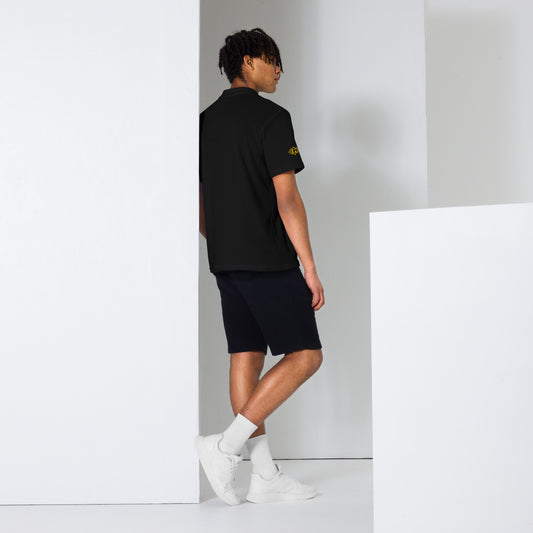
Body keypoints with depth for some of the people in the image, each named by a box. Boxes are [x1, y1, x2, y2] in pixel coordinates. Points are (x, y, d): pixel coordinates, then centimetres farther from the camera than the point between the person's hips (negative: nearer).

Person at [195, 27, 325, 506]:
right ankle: (227, 446, -10)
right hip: (269, 260, -8)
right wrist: (310, 268, -13)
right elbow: (287, 199, -15)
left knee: (246, 357, 6)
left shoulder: (206, 121, 14)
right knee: (305, 355, -2)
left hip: (226, 262, 8)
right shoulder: (271, 117, -8)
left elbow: (196, 202, 15)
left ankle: (265, 475, 7)